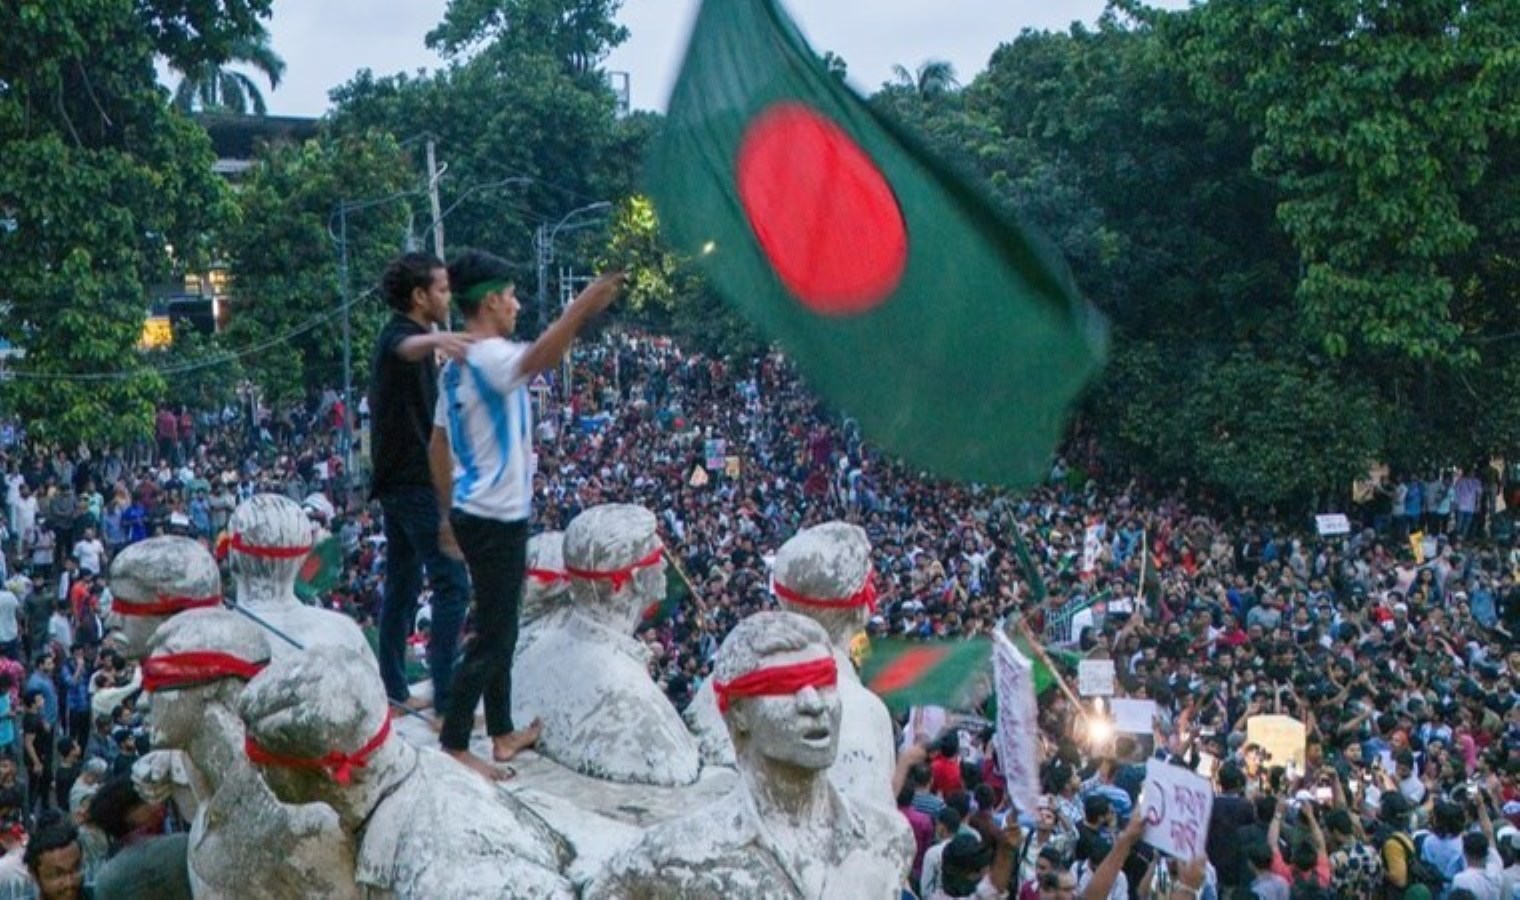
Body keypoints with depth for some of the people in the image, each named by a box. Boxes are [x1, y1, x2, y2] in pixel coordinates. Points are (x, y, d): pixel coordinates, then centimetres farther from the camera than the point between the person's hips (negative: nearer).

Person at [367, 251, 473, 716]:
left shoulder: (398, 333, 16)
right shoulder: (401, 334, -16)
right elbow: (406, 348, -43)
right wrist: (435, 339, -65)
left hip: (398, 481, 11)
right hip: (416, 481, -11)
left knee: (402, 585, 13)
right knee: (452, 584, -11)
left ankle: (393, 690, 19)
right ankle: (446, 697, -13)